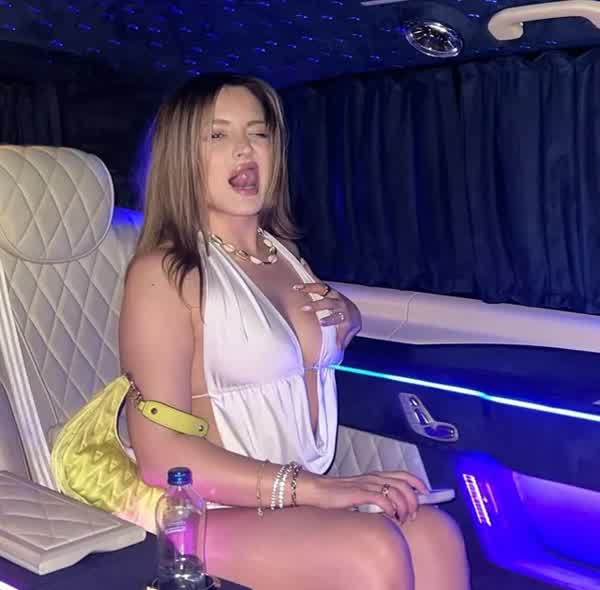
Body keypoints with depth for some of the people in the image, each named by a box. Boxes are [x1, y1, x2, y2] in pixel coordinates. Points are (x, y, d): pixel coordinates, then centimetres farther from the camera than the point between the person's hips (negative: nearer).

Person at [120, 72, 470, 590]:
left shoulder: (283, 249, 11)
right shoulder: (164, 273, -11)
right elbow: (162, 457, -19)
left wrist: (346, 317, 7)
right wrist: (315, 488, -25)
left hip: (303, 499, 7)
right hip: (211, 512, -6)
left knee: (435, 537, -21)